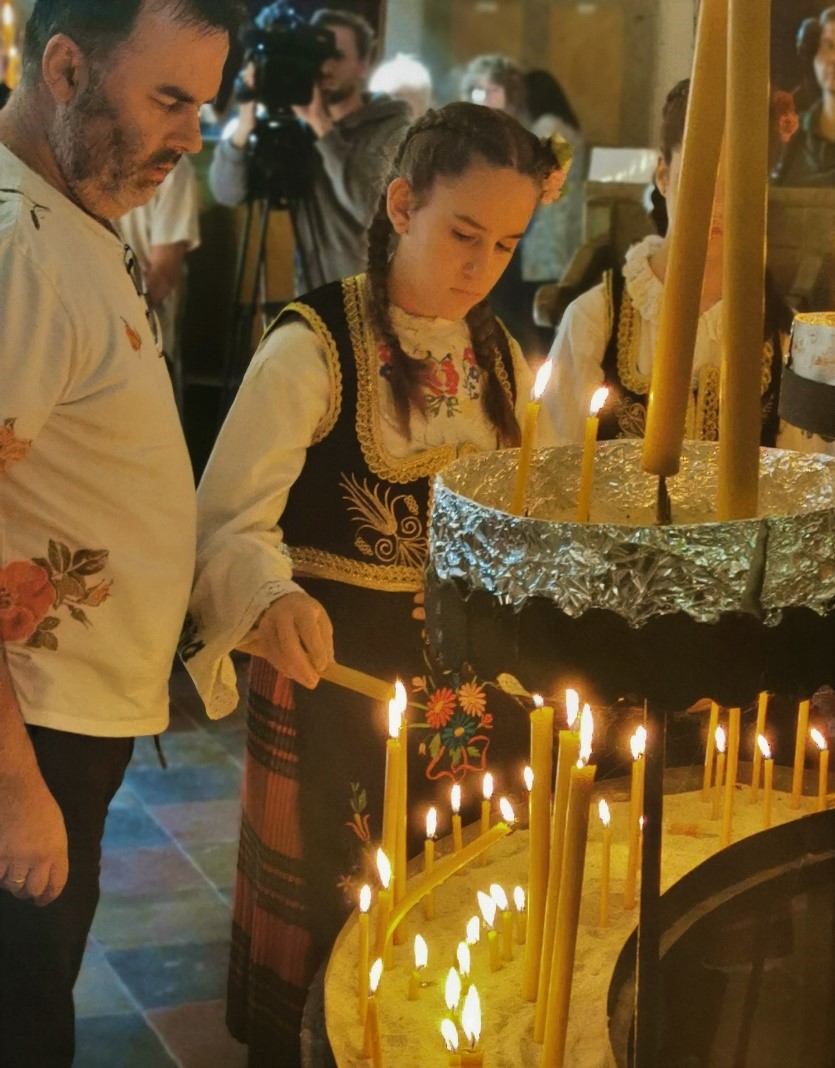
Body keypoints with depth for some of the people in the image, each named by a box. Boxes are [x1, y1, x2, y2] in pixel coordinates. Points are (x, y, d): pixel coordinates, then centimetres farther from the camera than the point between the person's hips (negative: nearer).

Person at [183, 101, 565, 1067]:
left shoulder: (497, 354, 7)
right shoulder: (313, 345, -14)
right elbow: (232, 520, -19)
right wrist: (275, 600, -39)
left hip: (470, 677, 6)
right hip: (336, 671, -5)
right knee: (338, 925, 6)